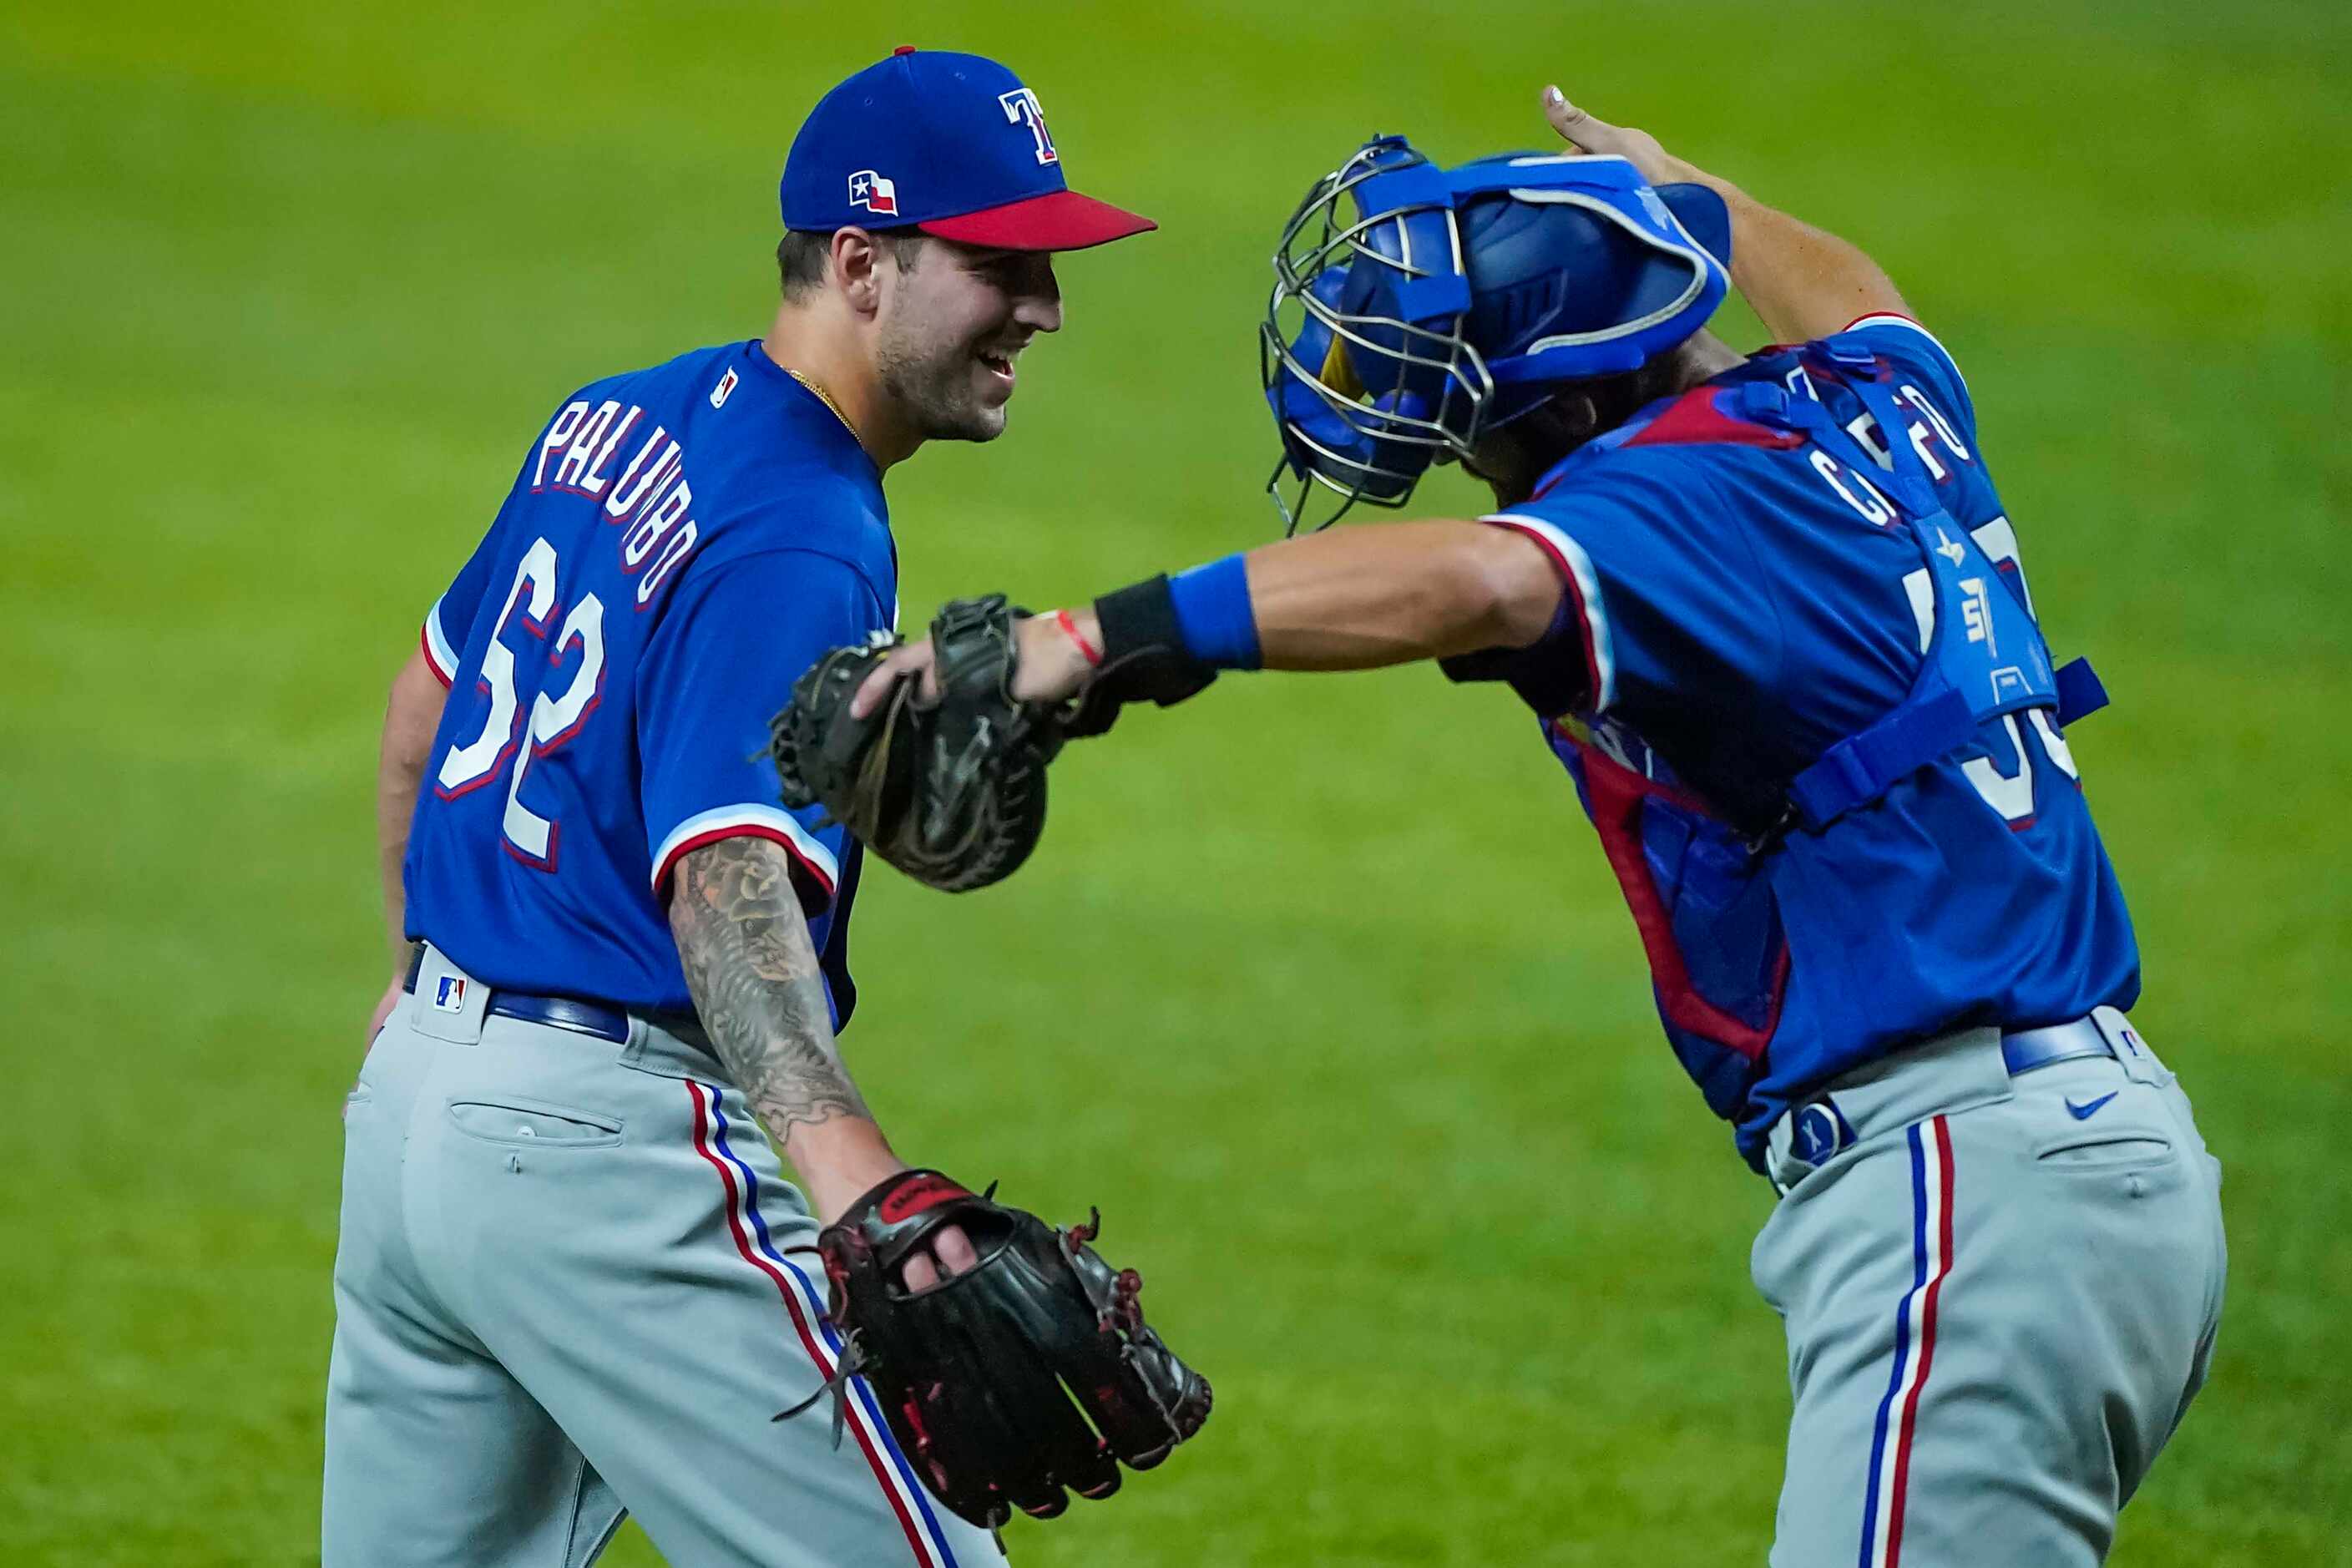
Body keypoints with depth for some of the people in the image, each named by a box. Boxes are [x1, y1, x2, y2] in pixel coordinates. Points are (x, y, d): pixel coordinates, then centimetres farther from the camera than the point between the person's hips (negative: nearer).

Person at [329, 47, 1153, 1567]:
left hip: (410, 1098, 9)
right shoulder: (800, 546, -18)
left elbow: (431, 688, 24)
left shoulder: (619, 421, 10)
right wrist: (838, 1150, -45)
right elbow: (724, 871, -31)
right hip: (606, 1146, -9)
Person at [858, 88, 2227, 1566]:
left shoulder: (1692, 490, -15)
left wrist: (1102, 637, -41)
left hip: (1965, 1181, -10)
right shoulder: (1872, 398, 13)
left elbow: (1474, 582, -36)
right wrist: (1684, 197, 58)